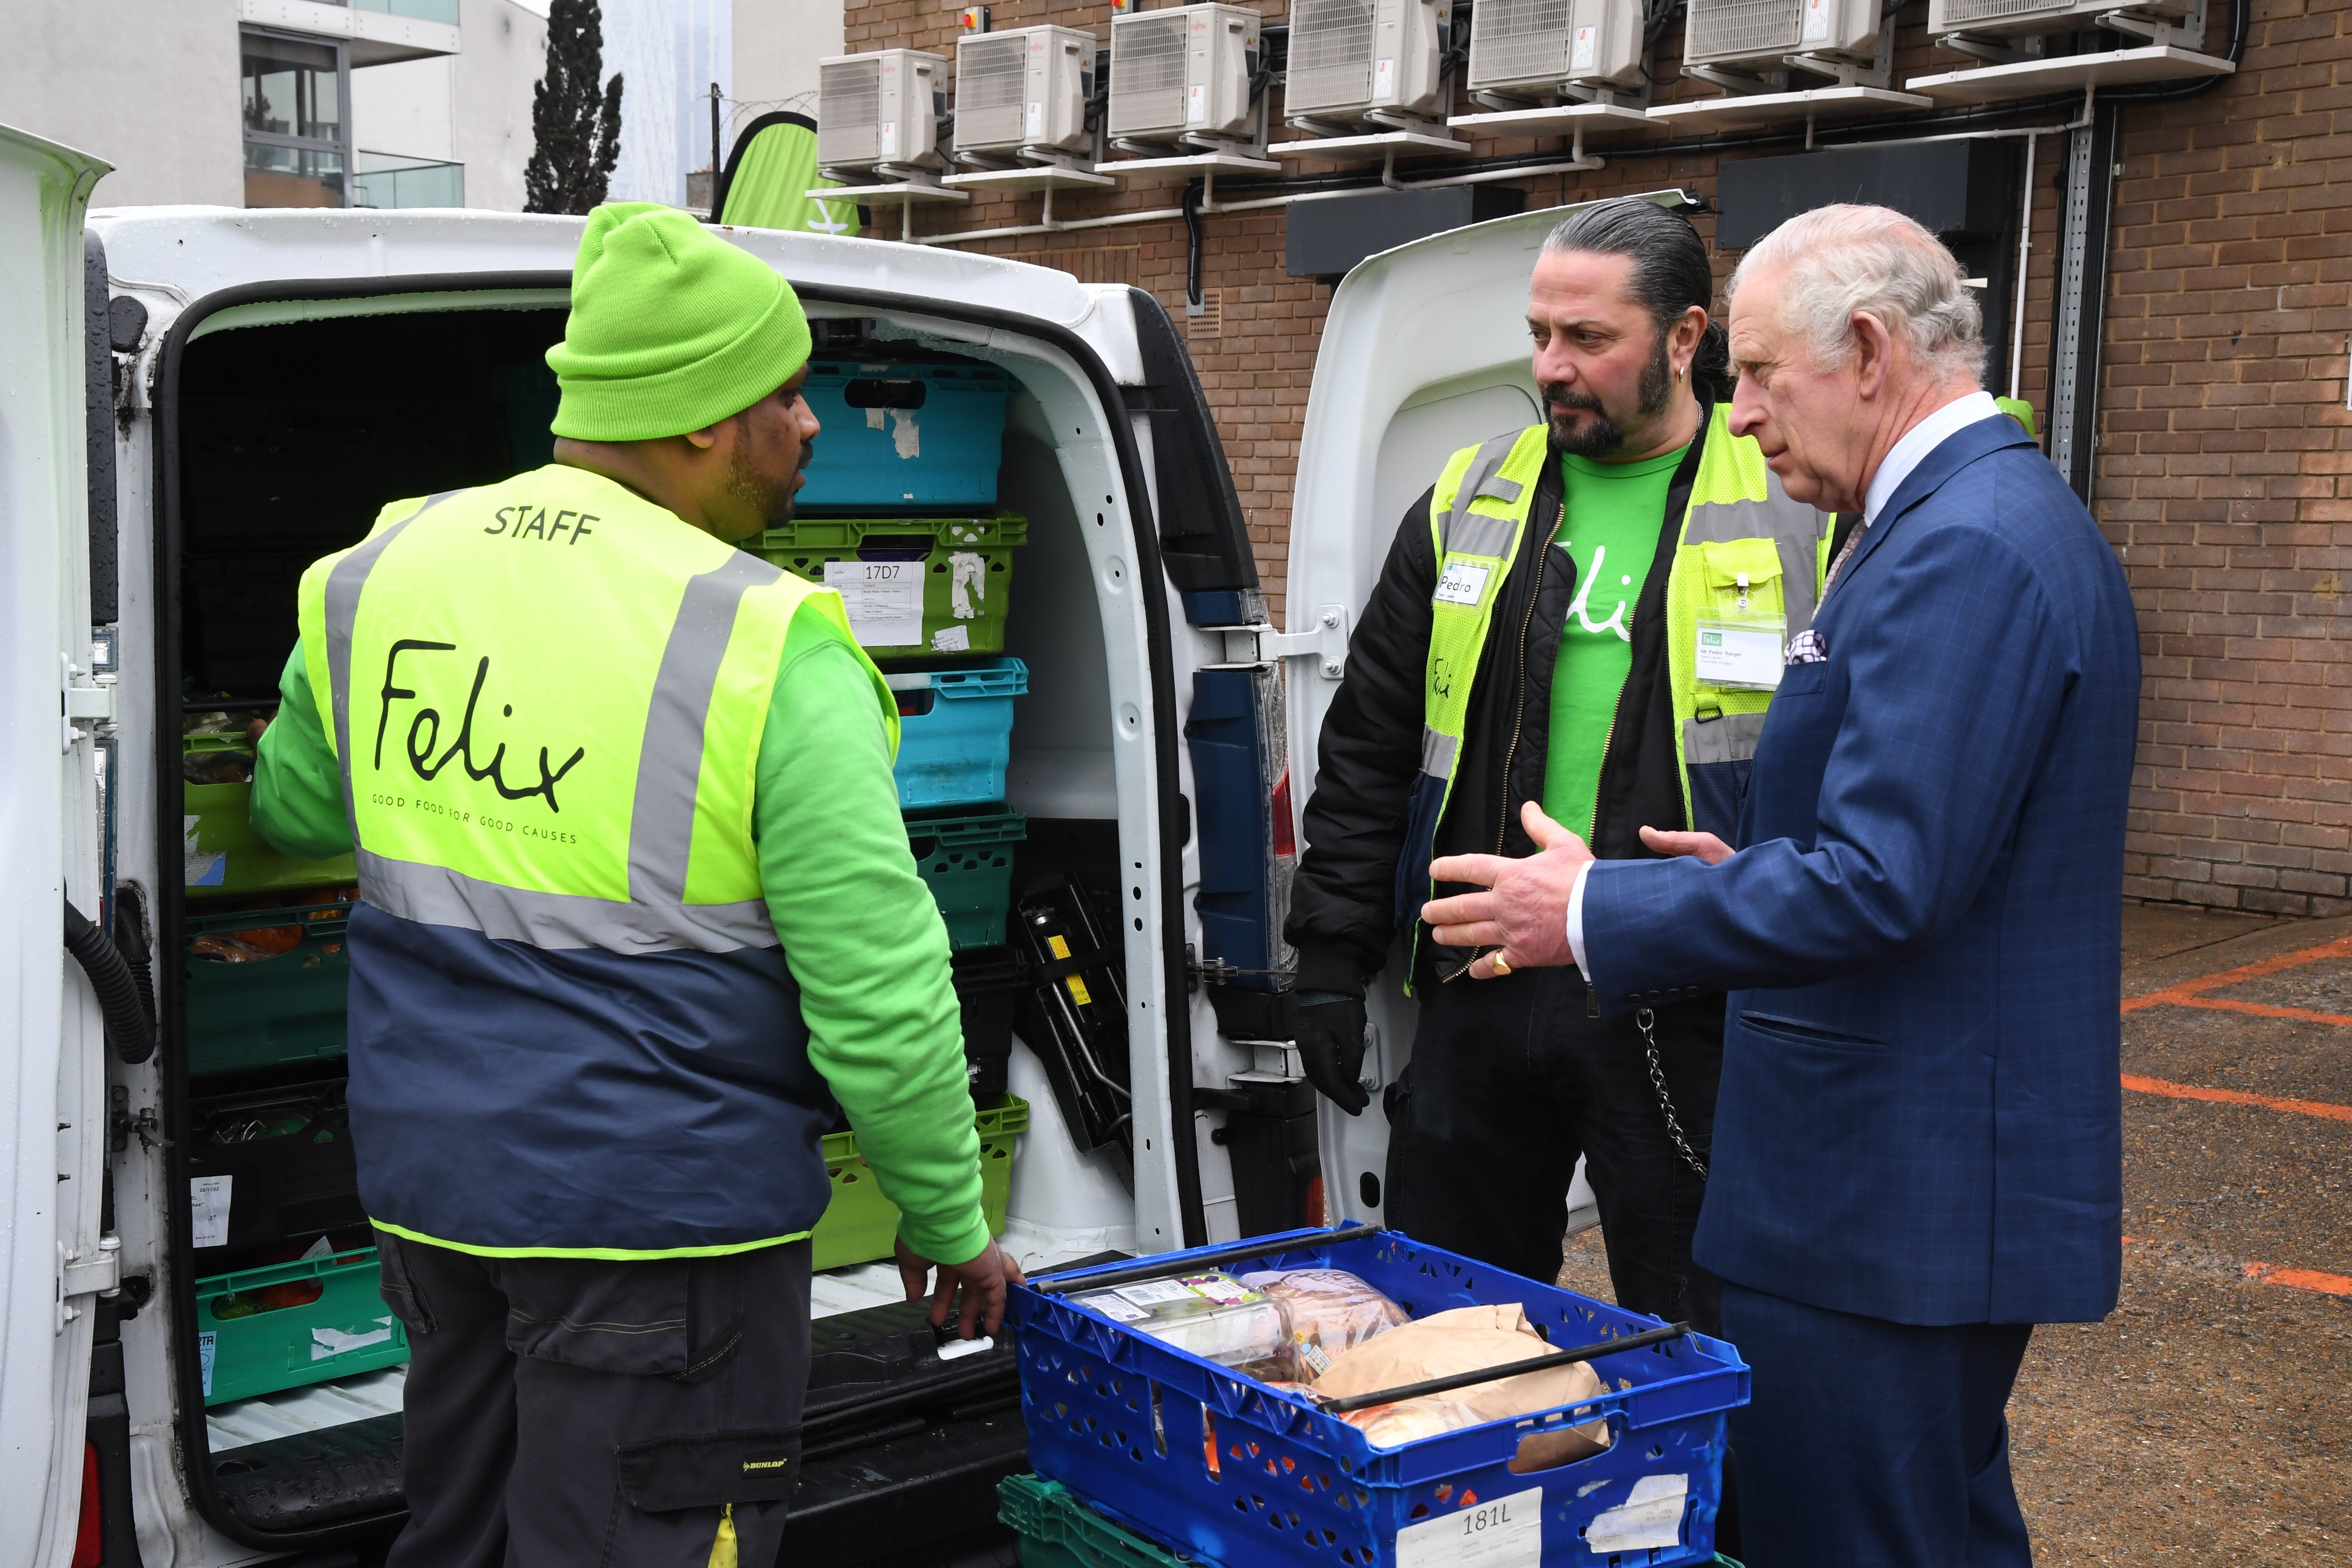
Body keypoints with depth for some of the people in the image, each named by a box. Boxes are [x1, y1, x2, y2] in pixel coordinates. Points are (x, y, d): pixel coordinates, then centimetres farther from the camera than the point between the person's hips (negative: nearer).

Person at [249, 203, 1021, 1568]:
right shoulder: (770, 649, -18)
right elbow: (882, 996, -16)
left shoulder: (373, 578, 1)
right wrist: (951, 1226, -3)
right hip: (657, 1204, -6)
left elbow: (294, 815, 20)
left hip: (425, 1183, 7)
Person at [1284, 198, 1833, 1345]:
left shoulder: (1798, 518, -2)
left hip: (1684, 1001, -3)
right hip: (1478, 986, 4)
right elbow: (1369, 747, 11)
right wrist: (1332, 956, 7)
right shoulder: (1469, 504, 8)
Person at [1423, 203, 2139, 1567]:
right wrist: (1761, 871, 13)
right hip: (1949, 1179, 11)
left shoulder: (1965, 548, -20)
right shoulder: (2011, 518, 14)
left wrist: (1598, 915, -16)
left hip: (1889, 1200, -11)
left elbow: (1880, 886, -25)